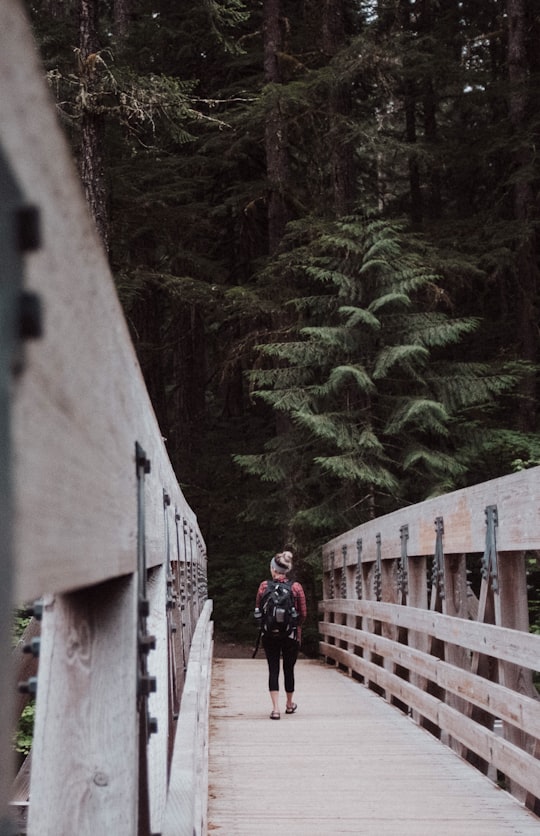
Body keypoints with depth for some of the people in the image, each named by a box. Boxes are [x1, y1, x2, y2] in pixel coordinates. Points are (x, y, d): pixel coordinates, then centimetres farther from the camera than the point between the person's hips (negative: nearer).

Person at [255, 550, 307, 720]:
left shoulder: (264, 586, -5)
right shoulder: (296, 587, -6)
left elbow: (258, 610, 2)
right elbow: (303, 613, -2)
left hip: (269, 635, 0)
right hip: (291, 635, 0)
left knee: (273, 669, 4)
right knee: (289, 669, 14)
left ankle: (275, 709, -5)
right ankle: (290, 704, 31)